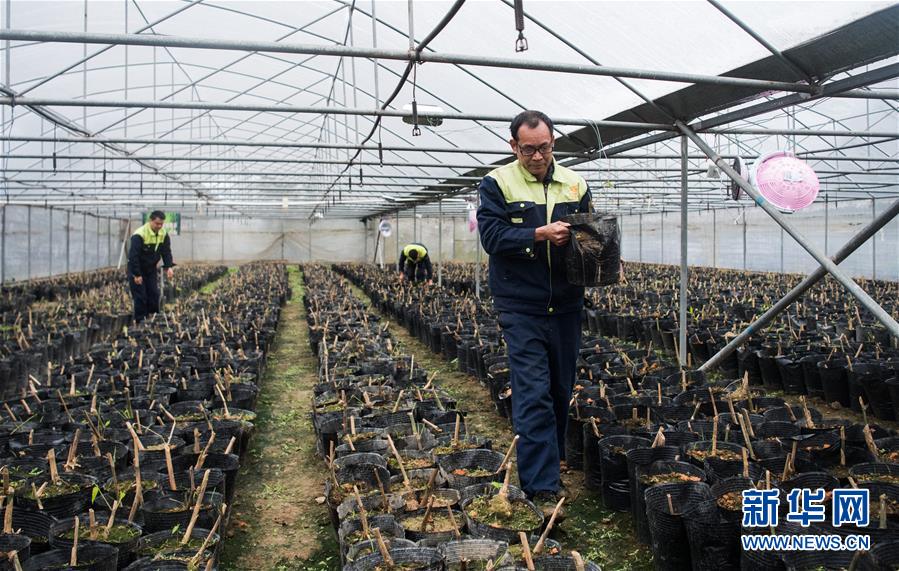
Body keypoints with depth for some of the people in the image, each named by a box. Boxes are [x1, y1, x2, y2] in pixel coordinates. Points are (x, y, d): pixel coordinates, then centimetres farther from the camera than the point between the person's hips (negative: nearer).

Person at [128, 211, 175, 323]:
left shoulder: (163, 234, -6)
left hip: (151, 269, 6)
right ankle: (140, 321, 1)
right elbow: (133, 255, -27)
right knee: (140, 296, -7)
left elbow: (166, 252, -2)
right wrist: (137, 275, -26)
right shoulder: (139, 235, -26)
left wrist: (169, 267, -18)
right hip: (136, 269, -6)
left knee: (154, 294, 4)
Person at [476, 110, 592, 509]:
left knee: (561, 391, 15)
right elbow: (491, 235, -13)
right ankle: (542, 485, -4)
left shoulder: (574, 184, 9)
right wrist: (540, 234, -23)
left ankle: (551, 462, 35)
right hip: (521, 307, -5)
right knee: (533, 394, -9)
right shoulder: (497, 183, -3)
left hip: (566, 306, 5)